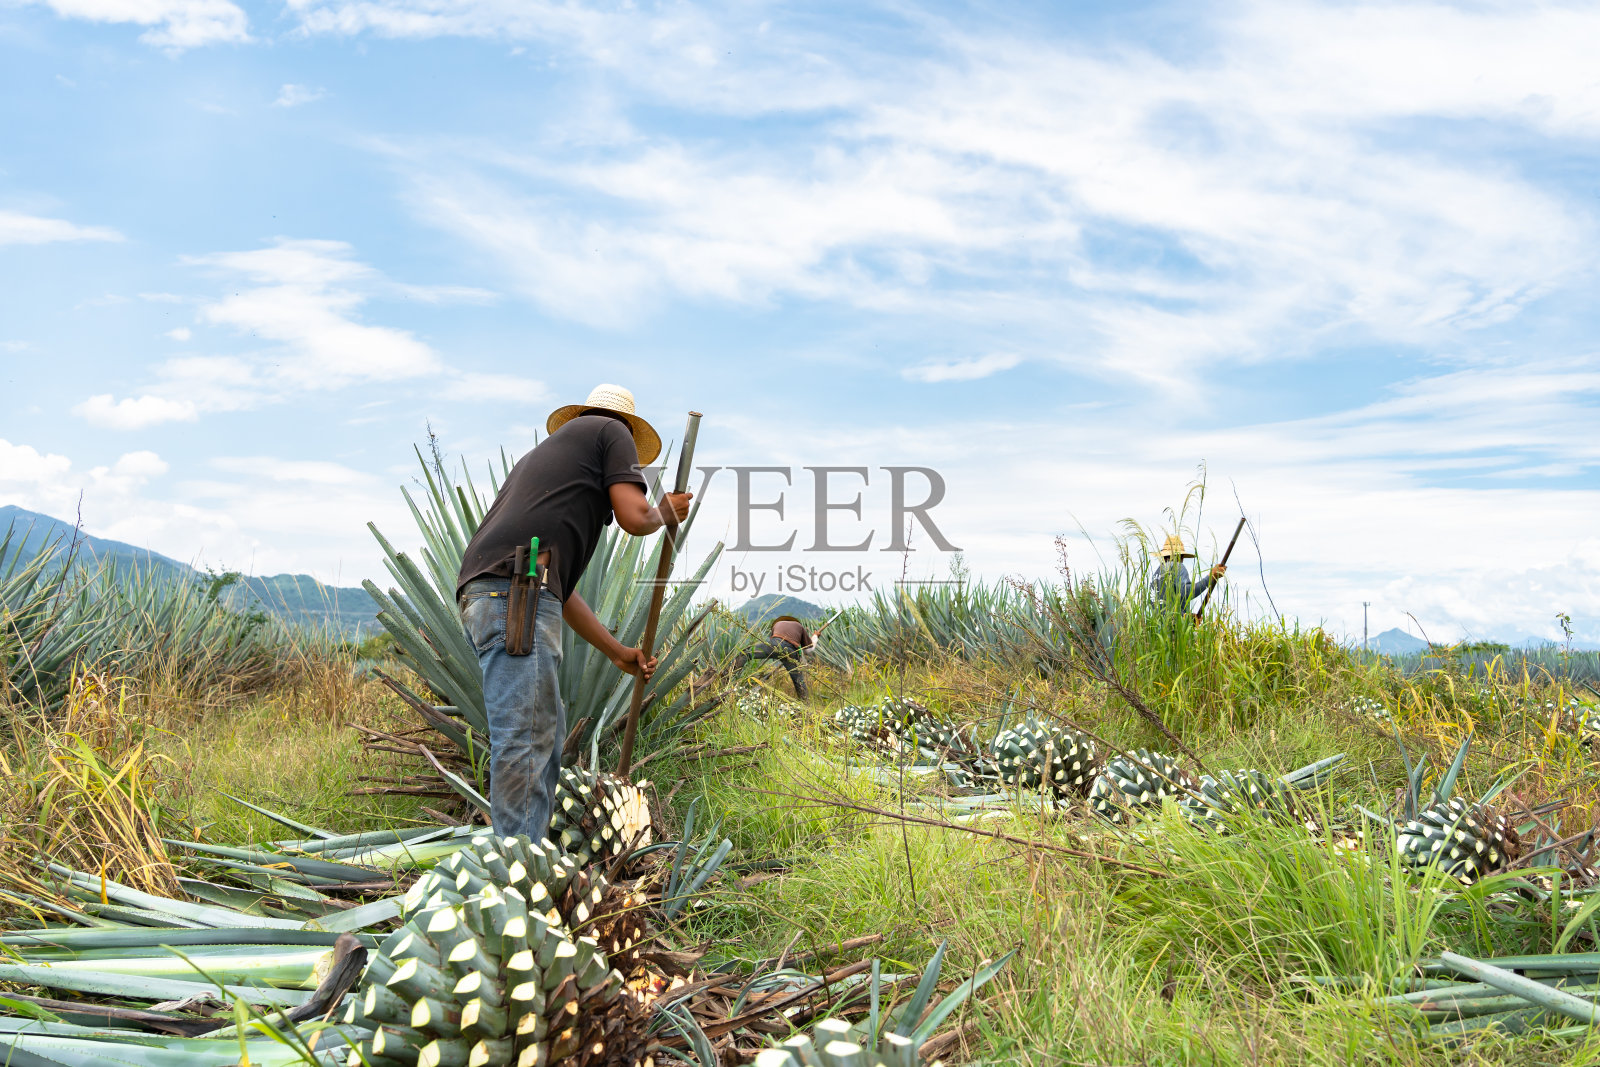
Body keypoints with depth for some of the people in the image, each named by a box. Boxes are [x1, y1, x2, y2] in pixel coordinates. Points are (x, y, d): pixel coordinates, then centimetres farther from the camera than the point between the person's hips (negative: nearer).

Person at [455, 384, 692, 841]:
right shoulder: (613, 432, 15)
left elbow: (562, 590, 34)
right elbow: (634, 516, -2)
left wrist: (618, 652, 38)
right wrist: (665, 512, 22)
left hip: (481, 593, 9)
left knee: (547, 731, 14)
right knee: (524, 739, -12)